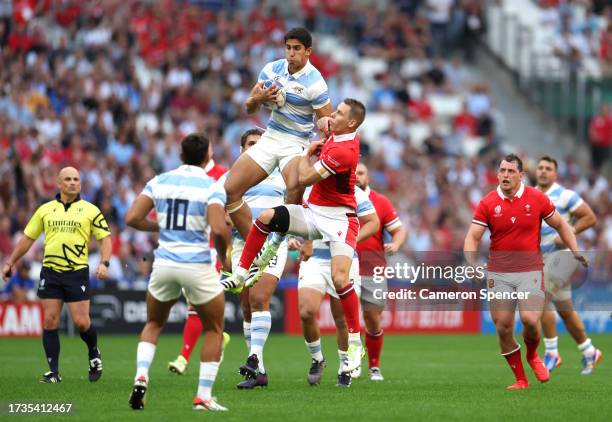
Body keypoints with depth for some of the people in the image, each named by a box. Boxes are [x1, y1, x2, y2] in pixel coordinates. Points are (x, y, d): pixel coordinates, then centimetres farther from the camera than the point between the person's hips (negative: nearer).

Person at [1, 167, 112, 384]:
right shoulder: (45, 210, 10)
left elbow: (105, 238, 3)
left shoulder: (90, 210, 4)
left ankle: (94, 354, 24)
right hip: (50, 271, 2)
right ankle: (53, 372, 2)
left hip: (77, 272, -2)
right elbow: (28, 238, 17)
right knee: (50, 321, -4)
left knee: (81, 322, -6)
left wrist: (104, 263, -13)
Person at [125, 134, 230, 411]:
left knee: (153, 324, 25)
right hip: (198, 266, -3)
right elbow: (218, 230, -19)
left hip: (164, 263, 3)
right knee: (214, 330, 15)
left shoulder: (159, 182, 4)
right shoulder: (211, 186, -7)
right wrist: (223, 258, 0)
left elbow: (132, 218, -1)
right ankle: (204, 396, 8)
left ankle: (141, 376, 2)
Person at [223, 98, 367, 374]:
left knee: (340, 279, -20)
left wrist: (308, 153, -1)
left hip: (338, 219, -9)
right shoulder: (334, 137, 4)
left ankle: (355, 343, -7)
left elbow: (305, 178, -19)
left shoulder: (344, 151, -23)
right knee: (265, 217, -13)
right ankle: (240, 276, -5)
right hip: (314, 212, 9)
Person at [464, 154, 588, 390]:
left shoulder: (537, 199, -1)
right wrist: (472, 263, -21)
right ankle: (520, 379, 12)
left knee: (530, 319, -18)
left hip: (530, 271, -1)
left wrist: (575, 251, 0)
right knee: (503, 327, -2)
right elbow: (472, 237, -4)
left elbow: (560, 225, 11)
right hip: (499, 274, 1)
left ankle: (532, 355, 15)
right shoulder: (487, 204, -1)